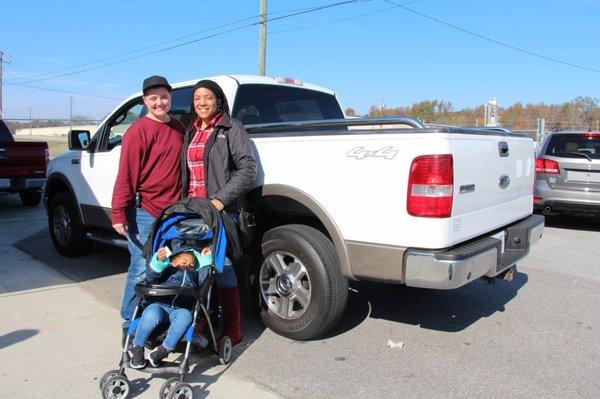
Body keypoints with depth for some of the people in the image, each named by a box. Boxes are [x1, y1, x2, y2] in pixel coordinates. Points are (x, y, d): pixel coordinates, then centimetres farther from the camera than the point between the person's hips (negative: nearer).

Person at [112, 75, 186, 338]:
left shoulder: (178, 128, 13)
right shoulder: (138, 131, -8)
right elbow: (126, 175, -12)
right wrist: (119, 213, -17)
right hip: (145, 212, -6)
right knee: (142, 271, -2)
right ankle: (130, 324, 14)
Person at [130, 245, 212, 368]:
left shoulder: (194, 275, 38)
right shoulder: (167, 269, 26)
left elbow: (203, 279, 20)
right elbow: (151, 277, 7)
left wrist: (206, 260, 22)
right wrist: (158, 261, -10)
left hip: (180, 309, 2)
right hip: (159, 305, -1)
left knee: (185, 315, -34)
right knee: (152, 313, -35)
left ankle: (164, 350, -29)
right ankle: (137, 348, -15)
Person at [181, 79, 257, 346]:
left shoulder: (231, 129, -2)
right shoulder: (190, 132, 19)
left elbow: (248, 168, -10)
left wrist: (221, 199, -17)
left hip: (220, 211, -6)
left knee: (222, 267, -5)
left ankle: (232, 331, 6)